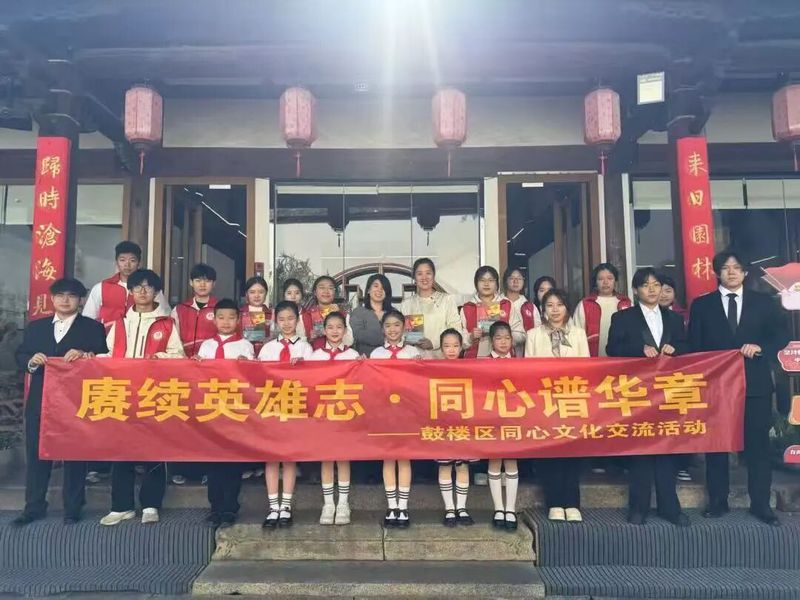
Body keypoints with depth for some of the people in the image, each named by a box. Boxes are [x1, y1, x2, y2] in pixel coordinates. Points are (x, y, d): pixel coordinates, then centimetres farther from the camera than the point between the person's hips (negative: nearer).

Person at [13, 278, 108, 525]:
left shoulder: (93, 327, 3)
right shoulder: (35, 326, 15)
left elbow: (104, 358, -5)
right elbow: (20, 356, 11)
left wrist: (84, 355, -23)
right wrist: (31, 360, -10)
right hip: (40, 401, 4)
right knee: (36, 453, 10)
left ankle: (72, 508, 14)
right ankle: (34, 506, 23)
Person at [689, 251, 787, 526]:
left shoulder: (763, 302, 9)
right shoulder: (702, 305, 5)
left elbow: (782, 334, 5)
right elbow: (694, 346, 2)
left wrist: (760, 347, -14)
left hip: (755, 383, 1)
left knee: (758, 443, 4)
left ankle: (761, 503, 16)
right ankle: (717, 500, 17)